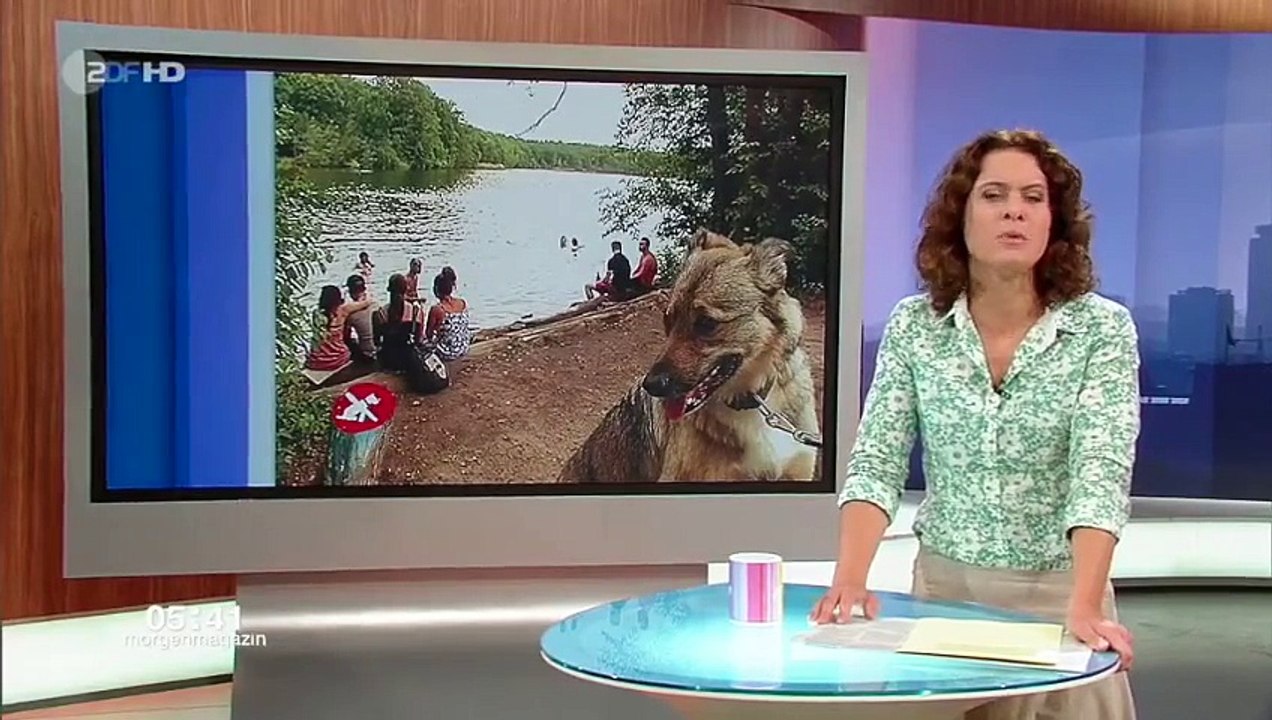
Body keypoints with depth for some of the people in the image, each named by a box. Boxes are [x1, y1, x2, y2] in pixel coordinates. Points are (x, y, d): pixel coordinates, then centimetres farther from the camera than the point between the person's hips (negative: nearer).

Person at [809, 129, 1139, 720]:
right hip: (943, 584, 2)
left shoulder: (1102, 329, -10)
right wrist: (850, 579, -24)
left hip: (1058, 592, -1)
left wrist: (1084, 607, -34)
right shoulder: (913, 326, -4)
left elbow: (1101, 472, -20)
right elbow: (876, 463, -9)